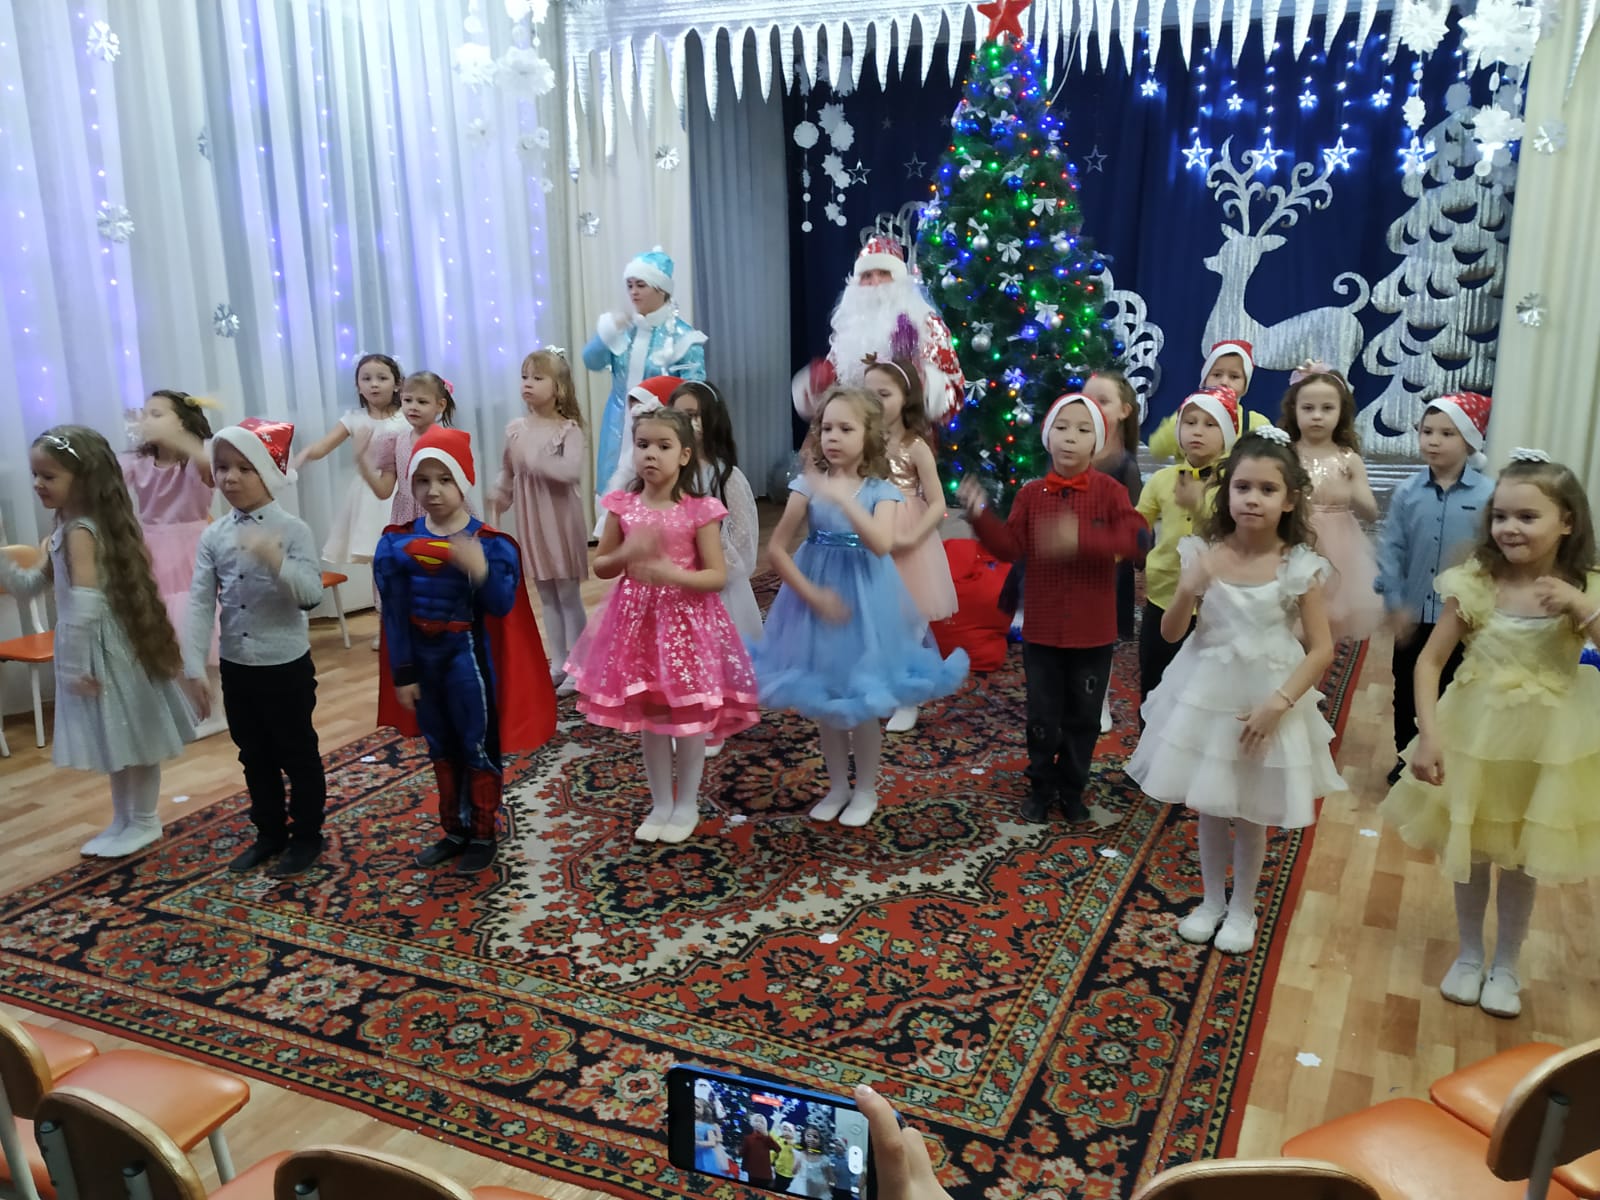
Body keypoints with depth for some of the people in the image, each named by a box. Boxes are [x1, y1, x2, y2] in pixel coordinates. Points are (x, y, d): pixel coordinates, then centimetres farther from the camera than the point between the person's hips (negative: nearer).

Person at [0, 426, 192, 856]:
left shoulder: (78, 533, -20)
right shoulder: (65, 530, 10)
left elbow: (85, 605, -27)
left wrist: (74, 664, -24)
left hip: (104, 651, -10)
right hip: (97, 648, 10)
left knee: (130, 739, 6)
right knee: (116, 740, 19)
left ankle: (143, 822, 20)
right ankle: (123, 821, 31)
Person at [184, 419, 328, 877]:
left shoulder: (293, 530, -12)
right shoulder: (213, 536, 0)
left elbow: (312, 594, -21)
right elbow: (200, 604, -4)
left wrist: (275, 562, -38)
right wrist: (194, 669, -10)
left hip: (287, 666, -5)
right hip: (235, 668, 5)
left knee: (298, 755, 9)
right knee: (254, 758, 17)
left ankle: (307, 836, 24)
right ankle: (270, 834, 33)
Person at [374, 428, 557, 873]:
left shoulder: (491, 543, -13)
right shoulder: (397, 543, -3)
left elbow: (503, 607, -19)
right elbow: (395, 614, -2)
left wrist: (480, 571, -37)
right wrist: (402, 672, -2)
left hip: (469, 657, -4)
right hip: (421, 656, 4)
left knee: (480, 748, 8)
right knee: (441, 749, 18)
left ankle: (483, 835, 24)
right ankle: (455, 831, 33)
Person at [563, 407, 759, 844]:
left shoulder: (699, 510, -11)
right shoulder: (622, 506, -2)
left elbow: (718, 576, -10)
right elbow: (600, 566, 7)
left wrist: (672, 574, -25)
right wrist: (628, 554, -14)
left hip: (686, 620, -3)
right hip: (637, 619, 3)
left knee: (688, 717, 6)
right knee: (648, 717, 12)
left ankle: (687, 804, 25)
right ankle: (660, 803, 28)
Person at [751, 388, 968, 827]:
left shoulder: (881, 490, -8)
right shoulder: (809, 484, -5)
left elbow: (882, 545, -27)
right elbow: (776, 549, -6)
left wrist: (843, 498, -33)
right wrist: (811, 593, -14)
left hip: (865, 602, -2)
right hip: (818, 600, 2)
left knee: (863, 703, 5)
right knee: (823, 702, 13)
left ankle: (866, 790, 26)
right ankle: (838, 786, 32)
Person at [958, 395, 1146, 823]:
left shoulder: (1110, 491, -7)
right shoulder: (1031, 493, 0)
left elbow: (1135, 538, -21)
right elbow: (1010, 547, -5)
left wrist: (1082, 539, -34)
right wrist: (980, 515, -19)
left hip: (1092, 631, -1)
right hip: (1042, 629, 1)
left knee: (1084, 717, 12)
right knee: (1043, 716, 11)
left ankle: (1072, 789, 30)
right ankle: (1041, 787, 29)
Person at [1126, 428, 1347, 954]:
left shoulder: (1299, 565, -12)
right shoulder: (1203, 553, -8)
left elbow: (1321, 648, -9)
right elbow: (1170, 633, -4)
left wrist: (1278, 703, -19)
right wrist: (1187, 593, -24)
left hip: (1265, 700, -2)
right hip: (1205, 693, 2)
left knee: (1250, 815, 12)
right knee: (1209, 808, 16)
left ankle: (1242, 910, 34)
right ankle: (1212, 901, 36)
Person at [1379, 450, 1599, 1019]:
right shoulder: (1476, 583, -12)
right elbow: (1429, 660, -11)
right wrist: (1429, 733, -20)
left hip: (1546, 743, 0)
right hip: (1475, 735, 0)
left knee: (1521, 861, 14)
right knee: (1470, 853, 14)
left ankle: (1505, 966, 35)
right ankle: (1468, 955, 36)